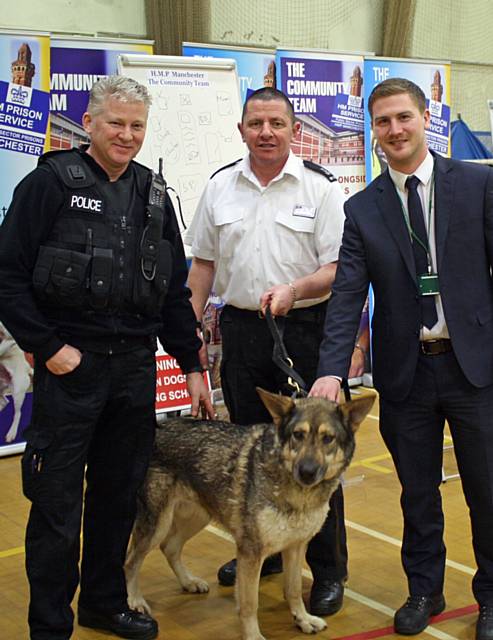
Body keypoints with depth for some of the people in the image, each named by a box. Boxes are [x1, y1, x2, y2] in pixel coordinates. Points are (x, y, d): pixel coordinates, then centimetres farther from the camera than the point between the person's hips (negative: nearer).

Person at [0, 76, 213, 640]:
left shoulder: (153, 195, 12)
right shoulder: (51, 182, -5)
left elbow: (175, 290, 16)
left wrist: (192, 364, 14)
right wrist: (47, 346, -12)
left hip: (136, 366, 5)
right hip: (70, 365, -5)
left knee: (120, 495, 14)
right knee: (57, 501, 3)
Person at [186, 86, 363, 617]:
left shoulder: (320, 188, -4)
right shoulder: (221, 186, 8)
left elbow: (339, 267, -7)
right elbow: (204, 261, 14)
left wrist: (294, 289, -24)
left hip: (305, 331, -4)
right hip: (240, 330, 4)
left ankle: (328, 571, 11)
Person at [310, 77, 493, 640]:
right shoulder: (362, 209, 2)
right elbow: (347, 295, -4)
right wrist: (331, 370, -16)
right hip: (404, 369, 2)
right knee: (418, 493, 14)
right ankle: (424, 590, 33)